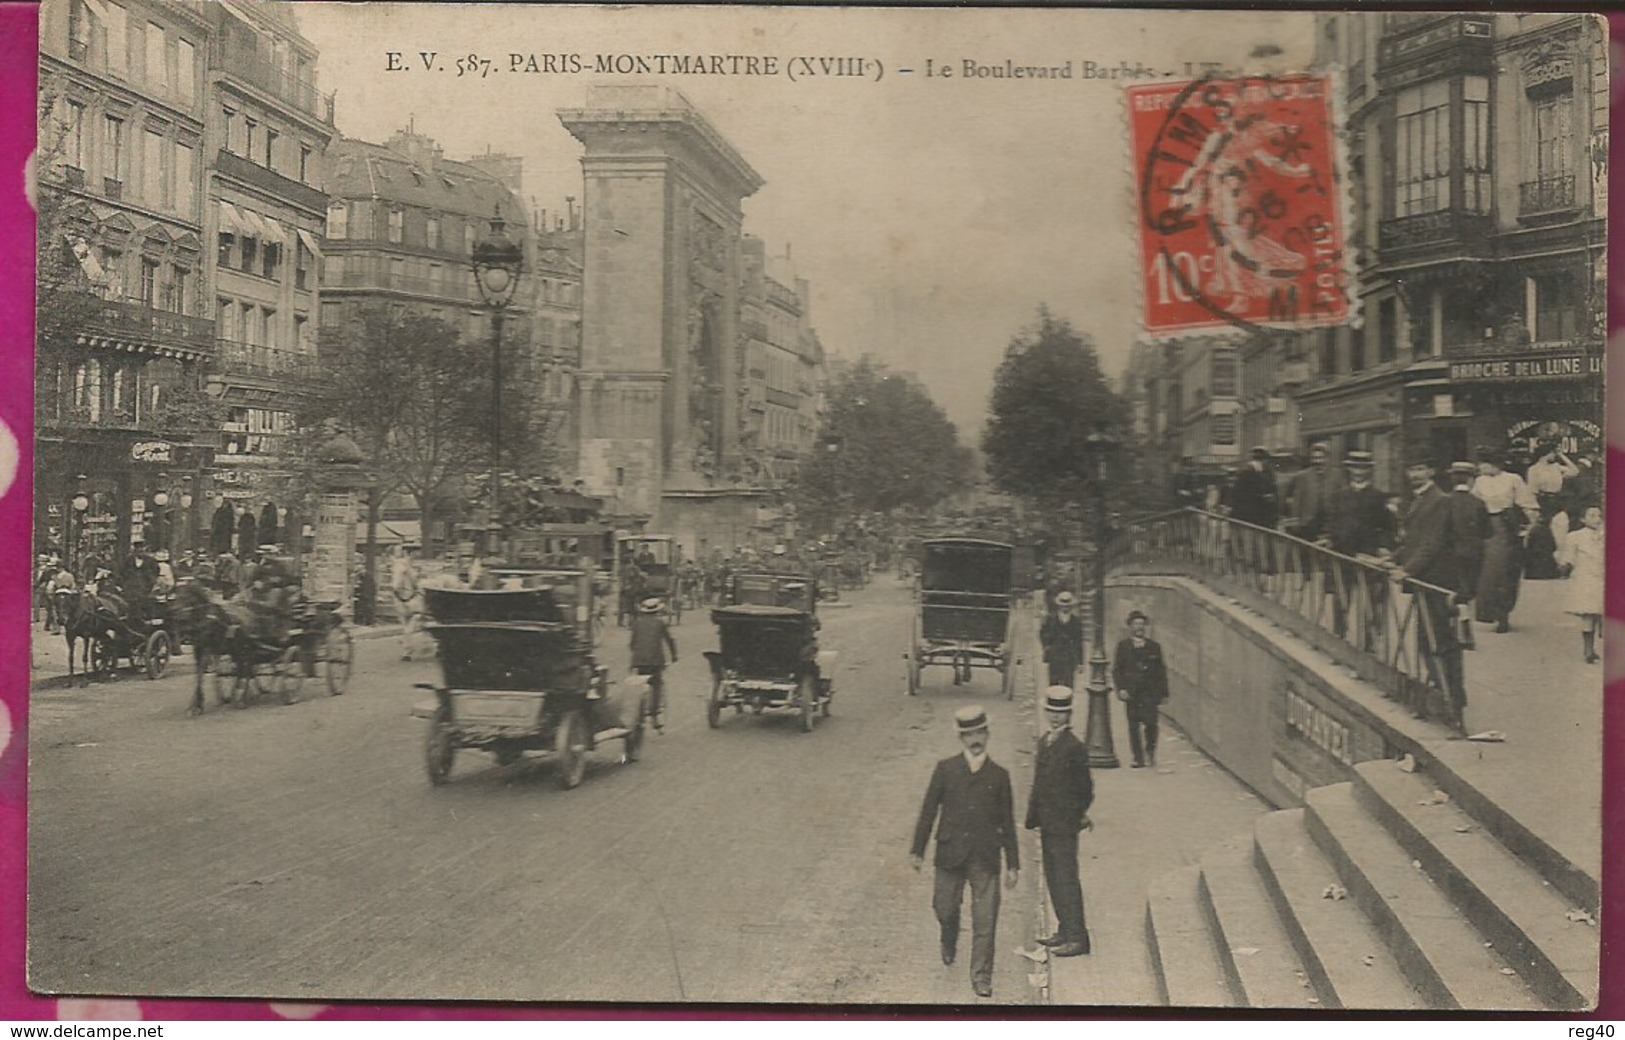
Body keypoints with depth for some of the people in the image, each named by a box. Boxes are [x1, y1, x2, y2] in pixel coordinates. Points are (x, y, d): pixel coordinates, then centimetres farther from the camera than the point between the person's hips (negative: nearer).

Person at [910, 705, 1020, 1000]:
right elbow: (929, 810, 5)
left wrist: (1013, 863, 8)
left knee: (985, 921, -3)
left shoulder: (999, 775, 5)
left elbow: (1007, 823, 9)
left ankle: (981, 977, 7)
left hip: (985, 858, 0)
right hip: (950, 854, 0)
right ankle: (949, 942, 43)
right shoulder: (945, 769, 2)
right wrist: (917, 849, 3)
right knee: (945, 909, 9)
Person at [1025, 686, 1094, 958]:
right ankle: (1065, 930, 25)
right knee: (1053, 877, 14)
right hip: (1048, 823, 9)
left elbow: (1084, 789, -11)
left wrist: (1079, 816, -3)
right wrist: (1034, 816, 14)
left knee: (1066, 878, -5)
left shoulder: (1073, 747, -15)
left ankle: (1077, 937, 0)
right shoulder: (1045, 742, 11)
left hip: (1064, 825, -9)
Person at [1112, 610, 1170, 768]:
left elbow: (1161, 671, 11)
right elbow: (1117, 670, 5)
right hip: (1131, 693, 0)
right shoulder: (1123, 646, 7)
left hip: (1150, 692, 0)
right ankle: (1138, 758, 6)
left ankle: (1150, 750, 17)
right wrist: (1121, 688, -8)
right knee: (1134, 726, -1)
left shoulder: (1154, 646, 9)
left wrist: (1163, 693, 5)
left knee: (1150, 723, -9)